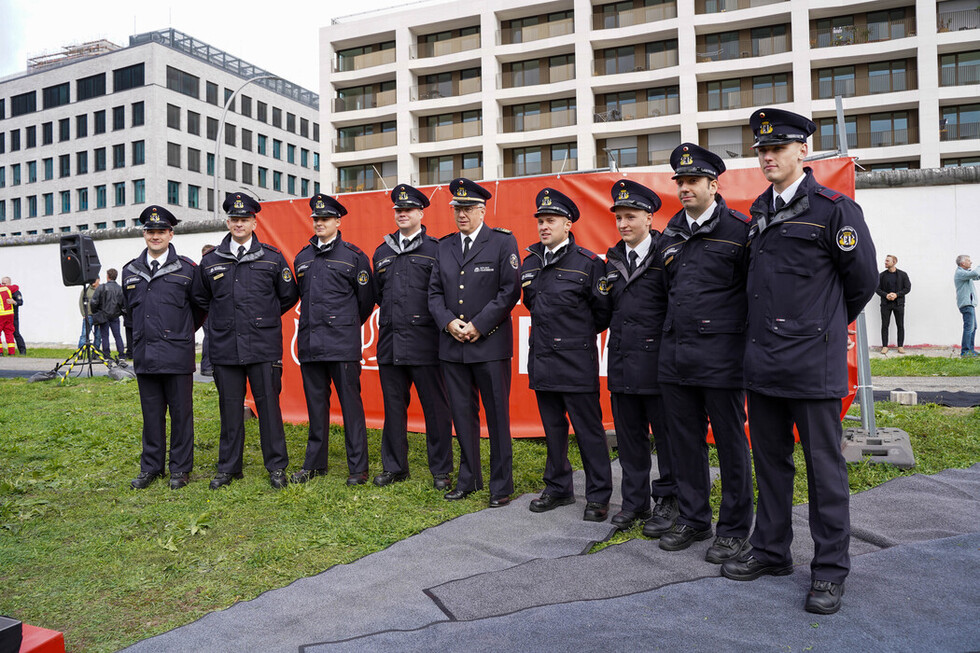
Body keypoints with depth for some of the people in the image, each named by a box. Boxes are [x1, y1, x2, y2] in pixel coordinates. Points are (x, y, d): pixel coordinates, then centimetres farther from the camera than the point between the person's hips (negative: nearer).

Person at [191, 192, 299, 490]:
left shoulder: (272, 258, 3)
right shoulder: (210, 261, 9)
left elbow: (289, 296, 12)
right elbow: (200, 298, 22)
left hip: (264, 346, -2)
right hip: (225, 348, 2)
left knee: (269, 405, 1)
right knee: (230, 408, 8)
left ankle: (277, 467, 12)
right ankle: (228, 467, 21)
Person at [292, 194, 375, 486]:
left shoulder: (354, 256, 0)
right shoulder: (302, 258, 14)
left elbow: (366, 300, 6)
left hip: (343, 344, -5)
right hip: (310, 344, 5)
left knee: (351, 404, -1)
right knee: (316, 404, 11)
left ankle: (358, 467, 7)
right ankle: (315, 464, 22)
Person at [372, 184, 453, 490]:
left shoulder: (435, 250, 0)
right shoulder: (382, 252, 16)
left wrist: (430, 320, -2)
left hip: (424, 342, -5)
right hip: (390, 342, 5)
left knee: (435, 407, 1)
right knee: (394, 407, 11)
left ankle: (441, 470, 12)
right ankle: (394, 467, 24)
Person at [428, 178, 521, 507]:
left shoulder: (503, 241, -1)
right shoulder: (444, 246, 13)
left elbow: (510, 291, -7)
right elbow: (435, 292, 12)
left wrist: (478, 325, -12)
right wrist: (449, 322, -6)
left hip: (490, 344, -4)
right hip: (453, 345, 4)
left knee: (497, 415, 2)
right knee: (462, 414, 11)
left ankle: (501, 485, 14)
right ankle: (469, 479, 25)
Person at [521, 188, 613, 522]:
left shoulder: (588, 262, -7)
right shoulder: (530, 263, 10)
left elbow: (603, 312, -2)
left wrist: (579, 334, 6)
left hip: (577, 362, -5)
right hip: (542, 360, 6)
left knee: (588, 429, 1)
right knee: (553, 429, 14)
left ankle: (598, 496, 13)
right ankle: (558, 488, 28)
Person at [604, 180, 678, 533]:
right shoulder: (613, 259, 13)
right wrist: (603, 292, 1)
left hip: (656, 359, -6)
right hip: (621, 361, 6)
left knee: (666, 434, 5)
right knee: (629, 435, 13)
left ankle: (666, 501, 19)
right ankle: (635, 501, 26)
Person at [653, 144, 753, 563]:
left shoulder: (738, 229, -5)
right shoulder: (670, 235, 13)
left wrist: (748, 341, -5)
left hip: (721, 356, -6)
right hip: (675, 355, 6)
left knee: (730, 442, 4)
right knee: (685, 441, 13)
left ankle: (734, 529, 18)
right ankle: (693, 520, 28)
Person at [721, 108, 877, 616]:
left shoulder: (834, 208, -6)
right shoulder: (760, 210, 13)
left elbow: (863, 280, -2)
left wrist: (825, 325, 8)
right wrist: (764, 330, 15)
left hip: (812, 363, -6)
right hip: (763, 360, 7)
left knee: (824, 465, 3)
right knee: (770, 459, 15)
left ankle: (829, 569, 17)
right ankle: (771, 550, 29)